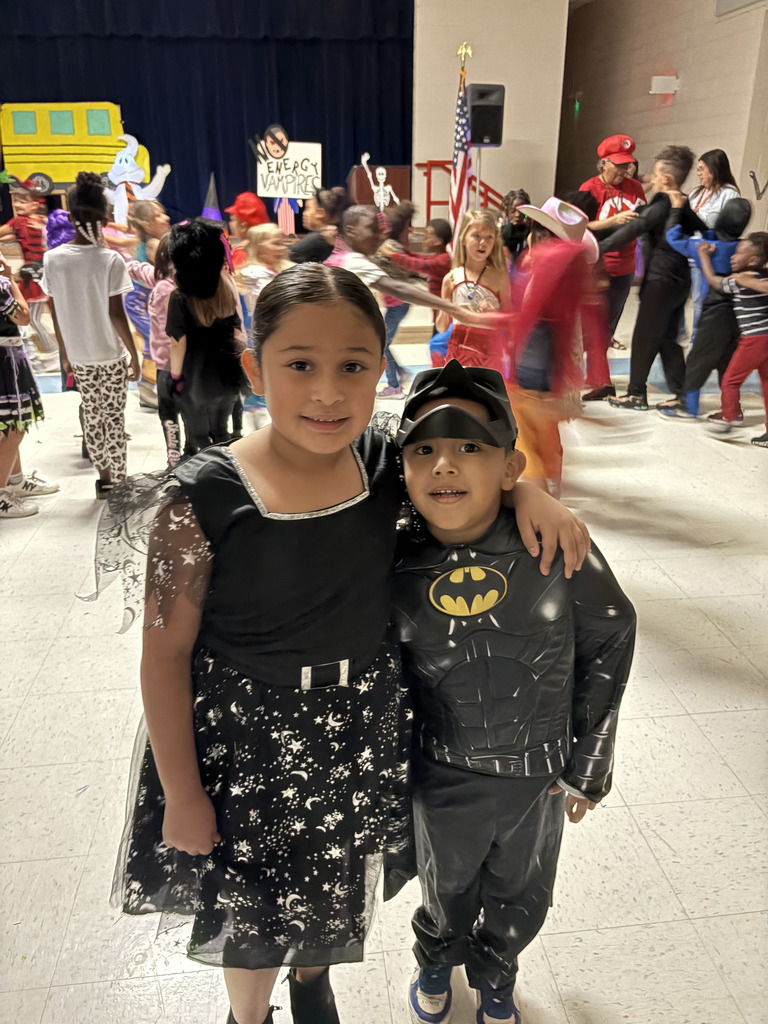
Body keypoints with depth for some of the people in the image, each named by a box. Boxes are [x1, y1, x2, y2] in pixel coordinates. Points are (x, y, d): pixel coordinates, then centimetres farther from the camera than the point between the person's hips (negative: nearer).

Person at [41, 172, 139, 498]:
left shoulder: (52, 258, -3)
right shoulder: (110, 259, -14)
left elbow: (55, 314, 2)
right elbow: (116, 314, -15)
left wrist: (65, 352, 14)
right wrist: (134, 354, -5)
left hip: (78, 354, 3)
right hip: (110, 353, -3)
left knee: (92, 415, 15)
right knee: (114, 416, 6)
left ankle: (104, 477, 23)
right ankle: (118, 482, 10)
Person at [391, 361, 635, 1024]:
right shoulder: (396, 569, -19)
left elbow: (609, 640, -7)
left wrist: (587, 765, -3)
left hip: (541, 777, 1)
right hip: (441, 778, 0)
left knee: (521, 899, 26)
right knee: (446, 888, 27)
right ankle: (436, 960, 63)